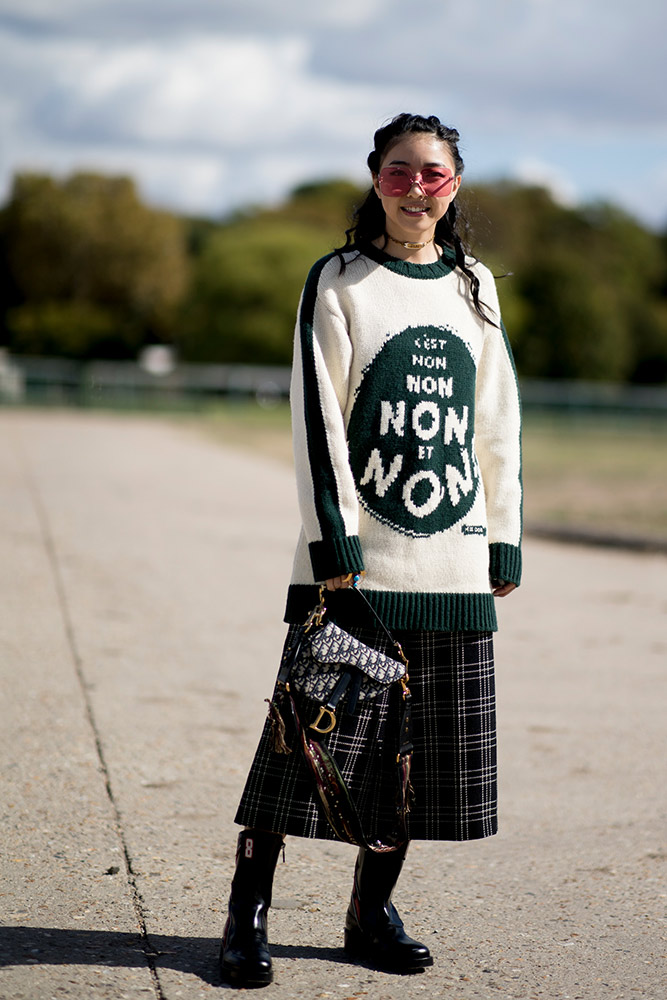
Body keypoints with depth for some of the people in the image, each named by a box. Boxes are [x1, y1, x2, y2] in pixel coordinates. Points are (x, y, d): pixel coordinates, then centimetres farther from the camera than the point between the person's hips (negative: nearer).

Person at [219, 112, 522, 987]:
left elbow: (499, 421, 15)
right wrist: (334, 538, -12)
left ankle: (372, 911, 19)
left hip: (454, 559, 4)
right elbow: (318, 416, -5)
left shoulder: (473, 285, 13)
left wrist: (506, 540, 10)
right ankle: (248, 914, 4)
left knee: (421, 743, 6)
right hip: (355, 556, -4)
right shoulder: (339, 281, 1)